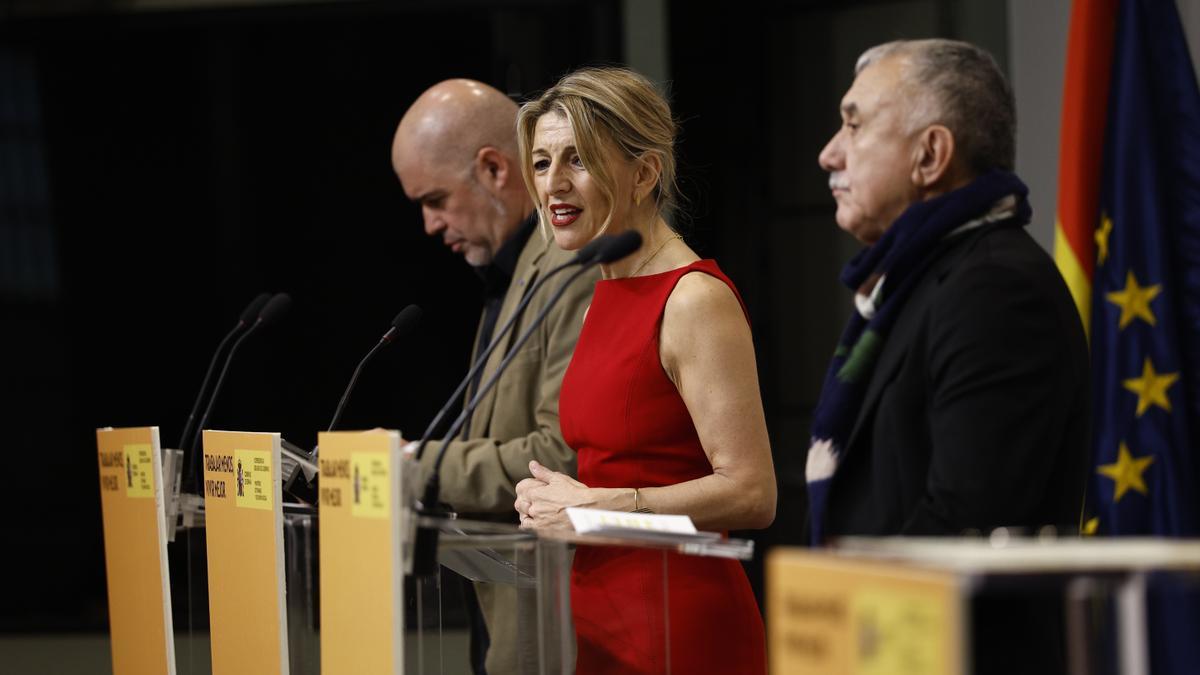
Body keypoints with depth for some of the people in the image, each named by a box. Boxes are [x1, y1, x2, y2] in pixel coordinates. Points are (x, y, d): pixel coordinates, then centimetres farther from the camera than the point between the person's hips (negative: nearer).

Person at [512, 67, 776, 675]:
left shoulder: (696, 300, -14)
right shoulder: (605, 299, 12)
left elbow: (750, 494, -20)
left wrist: (591, 507, -16)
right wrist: (552, 499, 3)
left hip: (680, 626, -8)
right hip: (601, 618, 8)